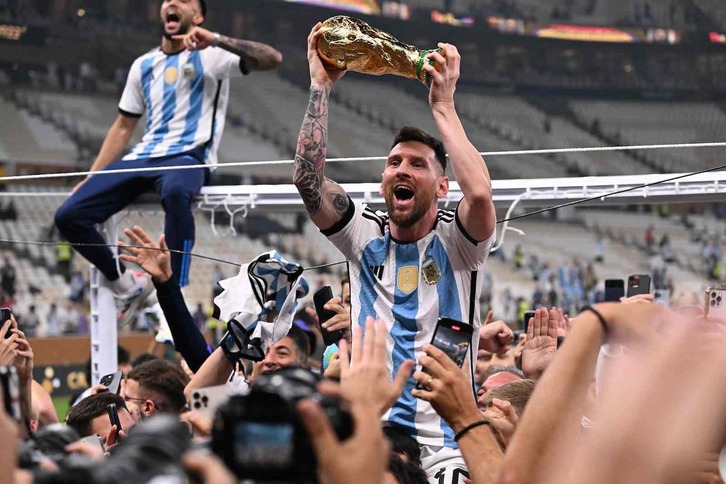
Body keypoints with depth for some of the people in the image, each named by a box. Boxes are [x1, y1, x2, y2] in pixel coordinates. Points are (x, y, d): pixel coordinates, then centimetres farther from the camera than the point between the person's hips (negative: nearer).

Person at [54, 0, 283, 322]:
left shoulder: (210, 55, 3)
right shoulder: (144, 65, 19)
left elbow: (272, 59, -12)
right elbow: (124, 126, 25)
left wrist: (216, 40, -24)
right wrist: (91, 178, 17)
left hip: (188, 157, -6)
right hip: (142, 158, 6)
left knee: (175, 192, -43)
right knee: (69, 216, -10)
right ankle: (128, 286, 11)